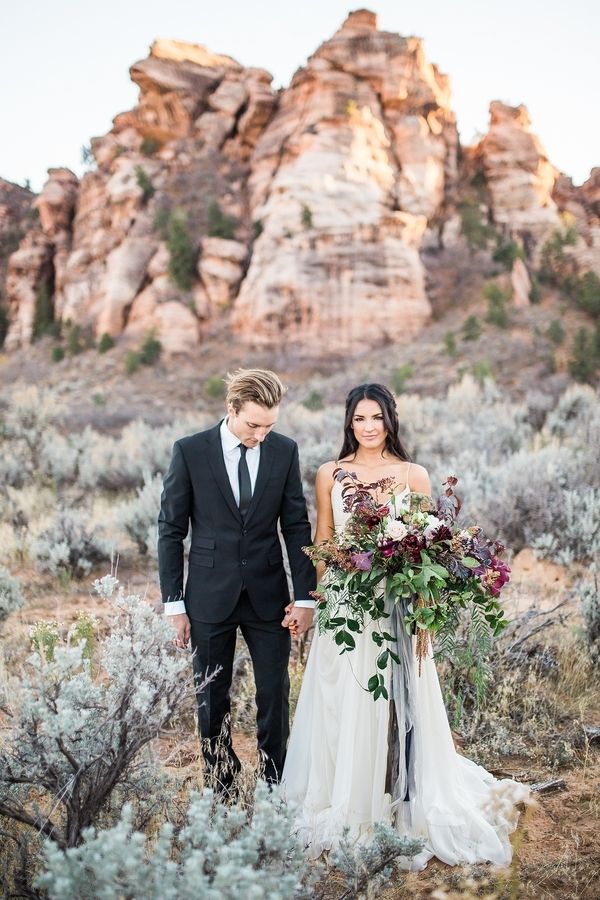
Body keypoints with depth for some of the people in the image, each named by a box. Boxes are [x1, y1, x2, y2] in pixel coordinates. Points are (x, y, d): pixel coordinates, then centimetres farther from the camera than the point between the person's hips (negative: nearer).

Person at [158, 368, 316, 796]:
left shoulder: (285, 451, -1)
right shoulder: (190, 452, -7)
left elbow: (296, 526, 2)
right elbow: (171, 530, -3)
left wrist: (305, 595, -2)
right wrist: (174, 603, -4)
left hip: (269, 594, 1)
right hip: (210, 596, -1)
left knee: (275, 693, 7)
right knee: (213, 697, 9)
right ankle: (221, 788, 25)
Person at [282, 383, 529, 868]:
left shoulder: (414, 475, 2)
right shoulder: (330, 475, 5)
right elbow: (322, 543, 10)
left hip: (397, 606, -1)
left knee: (395, 705, 3)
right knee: (343, 705, 7)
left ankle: (403, 804, 19)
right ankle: (344, 807, 23)